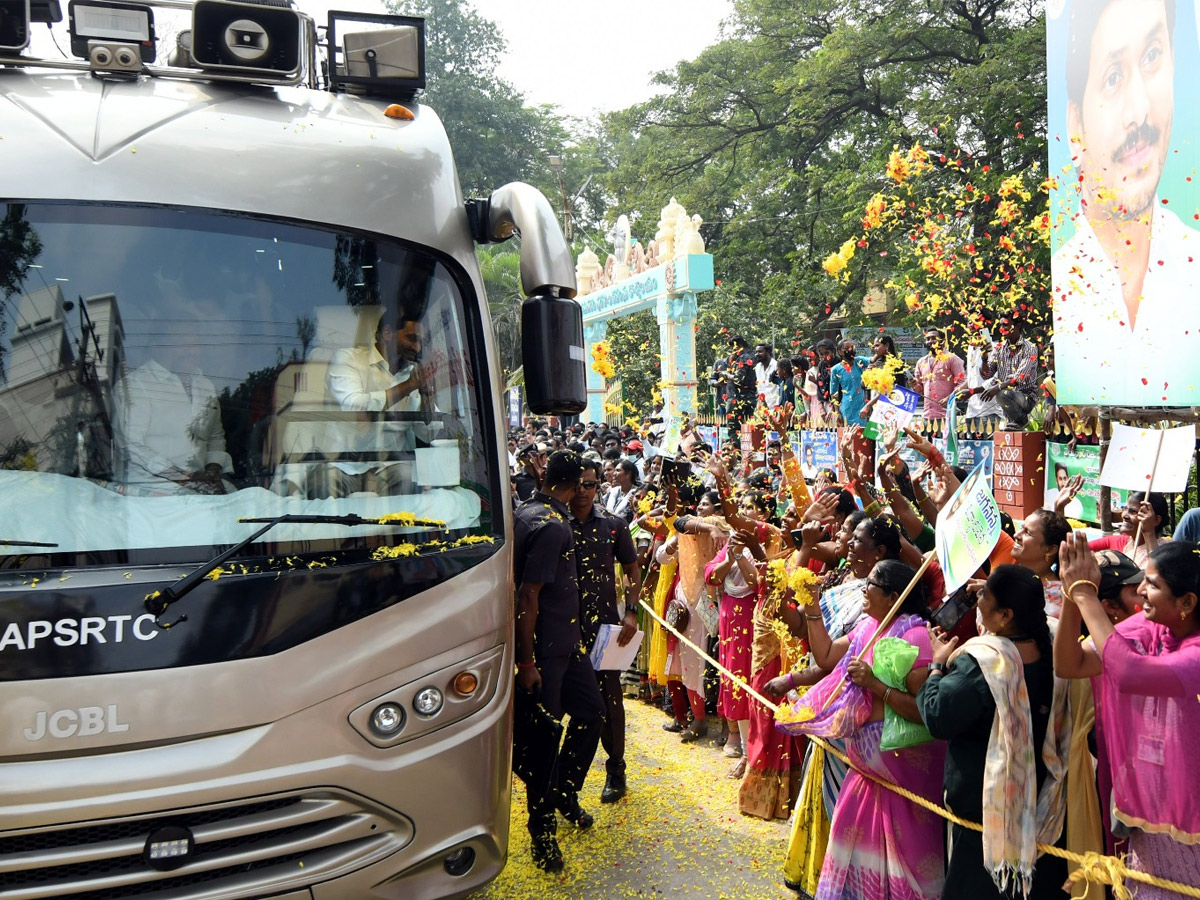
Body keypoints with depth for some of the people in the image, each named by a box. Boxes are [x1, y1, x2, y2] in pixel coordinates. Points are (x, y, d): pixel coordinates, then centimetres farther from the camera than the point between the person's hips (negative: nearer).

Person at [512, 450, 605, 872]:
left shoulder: (527, 513, 7)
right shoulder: (550, 525, -22)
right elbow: (527, 595, -25)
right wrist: (526, 661, -21)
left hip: (563, 642, 10)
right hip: (544, 649, -10)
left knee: (591, 711, 17)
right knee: (543, 736, 2)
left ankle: (565, 793, 33)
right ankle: (542, 828, 16)